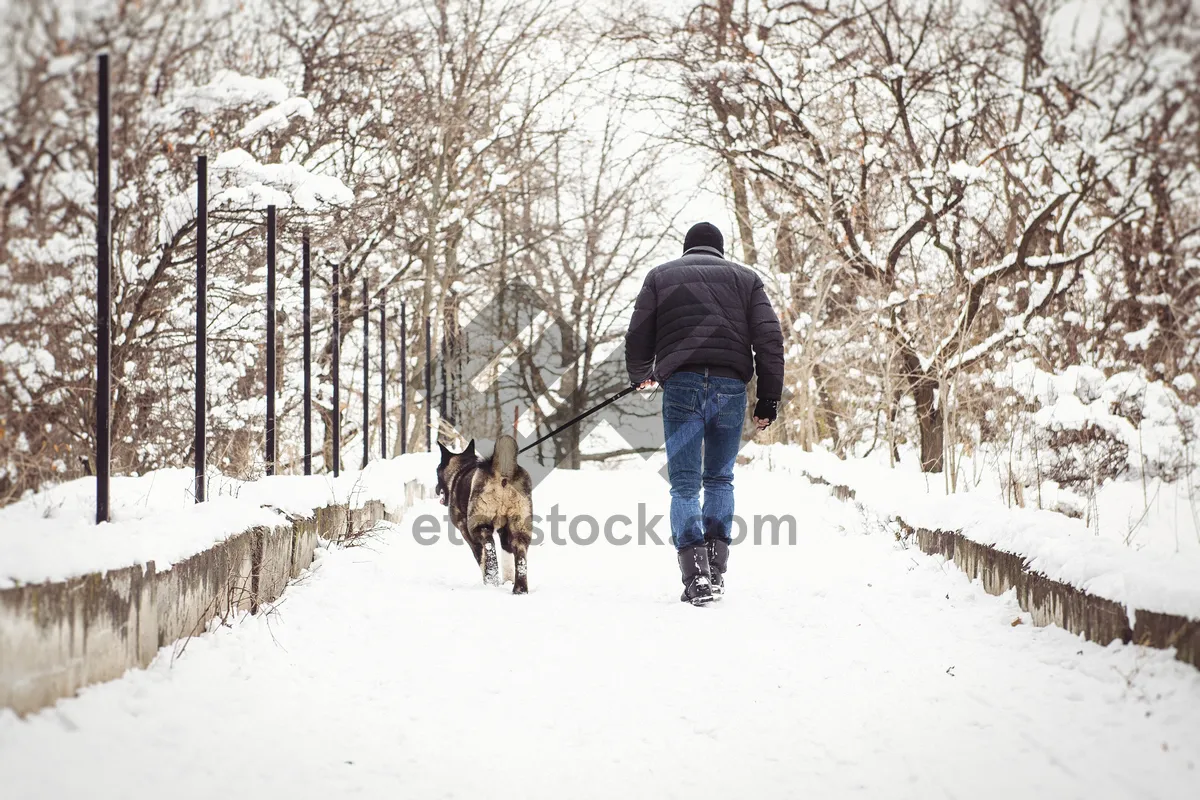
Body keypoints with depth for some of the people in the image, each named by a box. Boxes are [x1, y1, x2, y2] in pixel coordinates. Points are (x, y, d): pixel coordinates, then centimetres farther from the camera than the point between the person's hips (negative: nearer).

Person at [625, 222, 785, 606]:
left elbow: (638, 336, 13)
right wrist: (769, 398, 7)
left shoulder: (661, 276, 17)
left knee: (685, 485, -2)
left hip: (681, 385, -1)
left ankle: (695, 573, -17)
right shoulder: (745, 278, 19)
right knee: (720, 479, 16)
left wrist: (640, 375, 31)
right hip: (731, 386, 2)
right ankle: (717, 568, 7)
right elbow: (769, 338, 8)